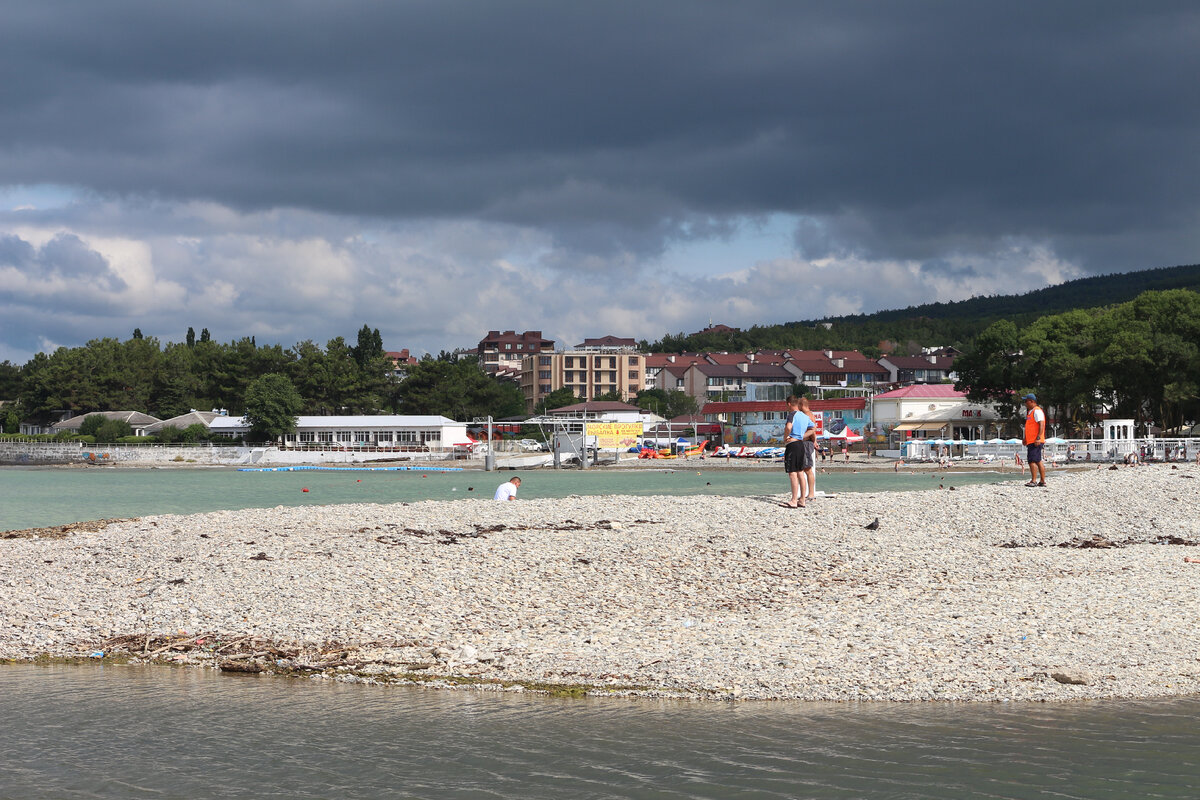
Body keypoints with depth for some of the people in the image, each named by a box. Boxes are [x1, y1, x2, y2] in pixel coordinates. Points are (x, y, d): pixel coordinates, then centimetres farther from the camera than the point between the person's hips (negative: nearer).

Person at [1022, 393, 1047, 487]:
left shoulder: (1037, 411, -10)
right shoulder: (1029, 412, 21)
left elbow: (1041, 425, -19)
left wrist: (1038, 438, -26)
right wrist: (1025, 438, 26)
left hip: (1035, 441, -11)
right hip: (1031, 441, 11)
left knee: (1032, 460, -14)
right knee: (1038, 461, 11)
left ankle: (1033, 481, -16)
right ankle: (1042, 481, 14)